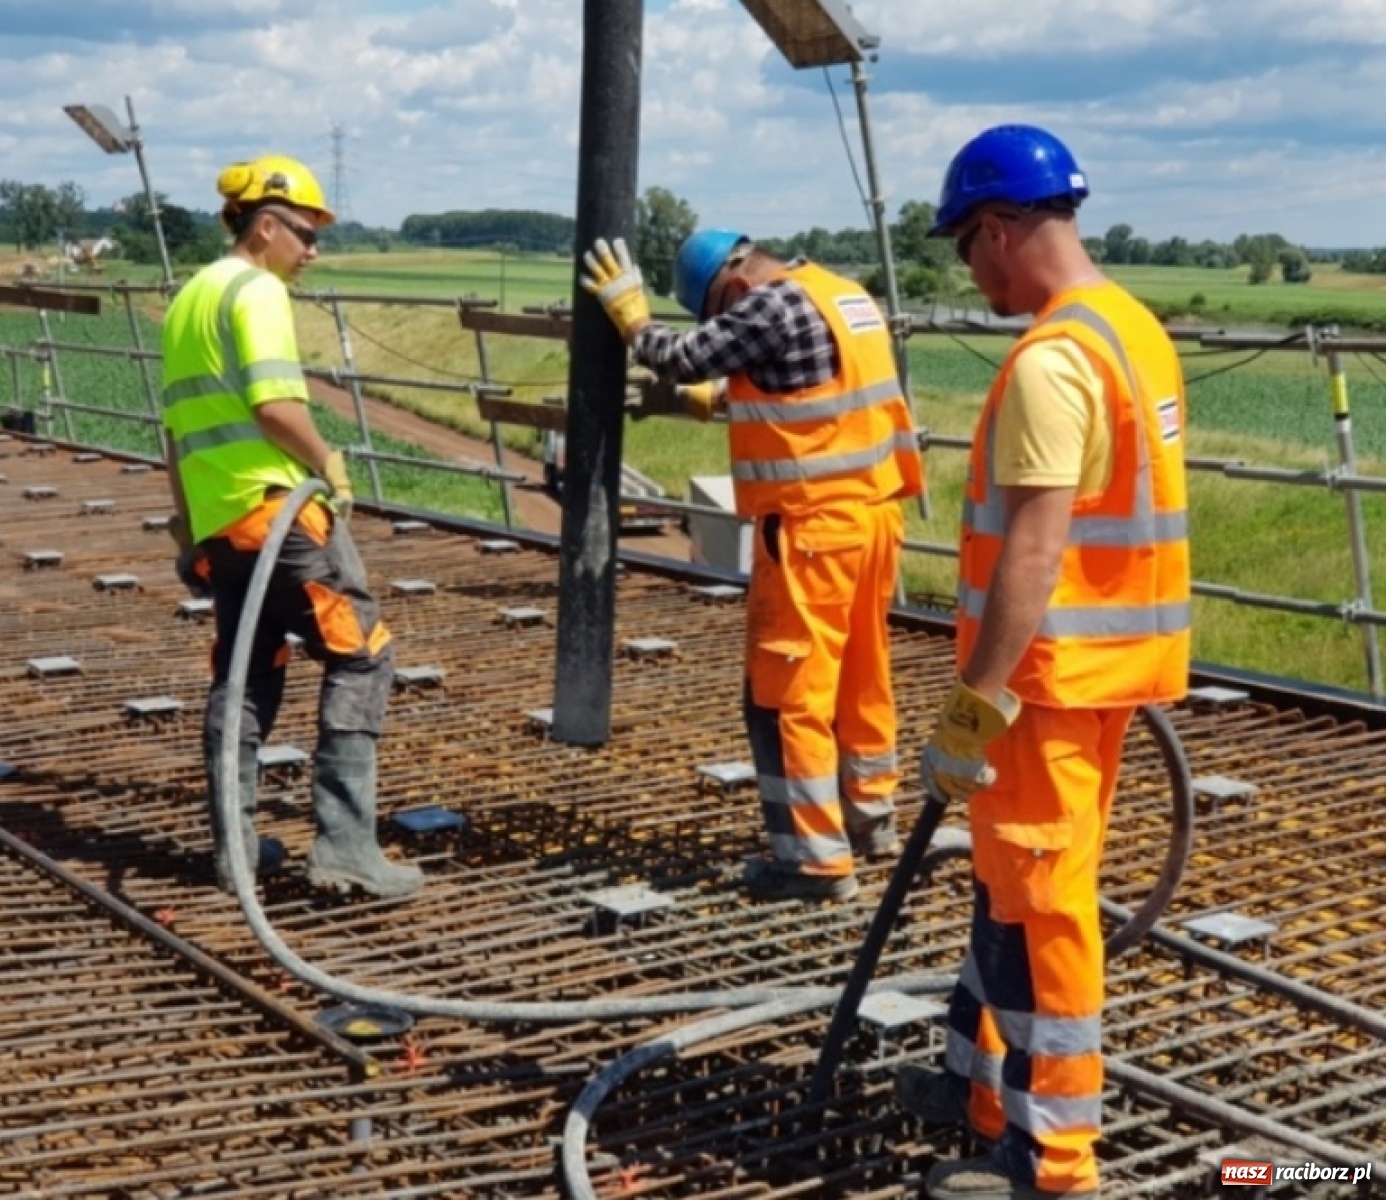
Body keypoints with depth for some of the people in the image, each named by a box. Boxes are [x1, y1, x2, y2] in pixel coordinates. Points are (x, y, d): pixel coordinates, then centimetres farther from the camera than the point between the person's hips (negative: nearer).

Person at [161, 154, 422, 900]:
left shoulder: (190, 298, 20)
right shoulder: (256, 290, -8)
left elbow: (177, 427, 24)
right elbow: (276, 405, -21)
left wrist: (188, 522, 28)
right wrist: (328, 464, -7)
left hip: (215, 521, 9)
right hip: (275, 507, -9)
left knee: (245, 676, 16)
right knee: (360, 656, -5)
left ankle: (234, 845, 18)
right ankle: (345, 842, -11)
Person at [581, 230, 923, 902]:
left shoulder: (774, 306, -15)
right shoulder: (843, 295, 14)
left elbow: (684, 357, -11)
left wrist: (629, 313, 5)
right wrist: (722, 397, 23)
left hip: (814, 526, -9)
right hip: (872, 513, 9)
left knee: (790, 690, -1)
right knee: (861, 673, 20)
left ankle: (816, 858, 2)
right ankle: (871, 817, 34)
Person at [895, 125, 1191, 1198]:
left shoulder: (1051, 360, -20)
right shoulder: (1136, 328, 11)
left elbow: (1031, 553, -24)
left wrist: (973, 702, -21)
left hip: (1052, 676, -10)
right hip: (1109, 660, 10)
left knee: (1039, 907, 0)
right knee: (1014, 886, 20)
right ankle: (989, 1087, 34)